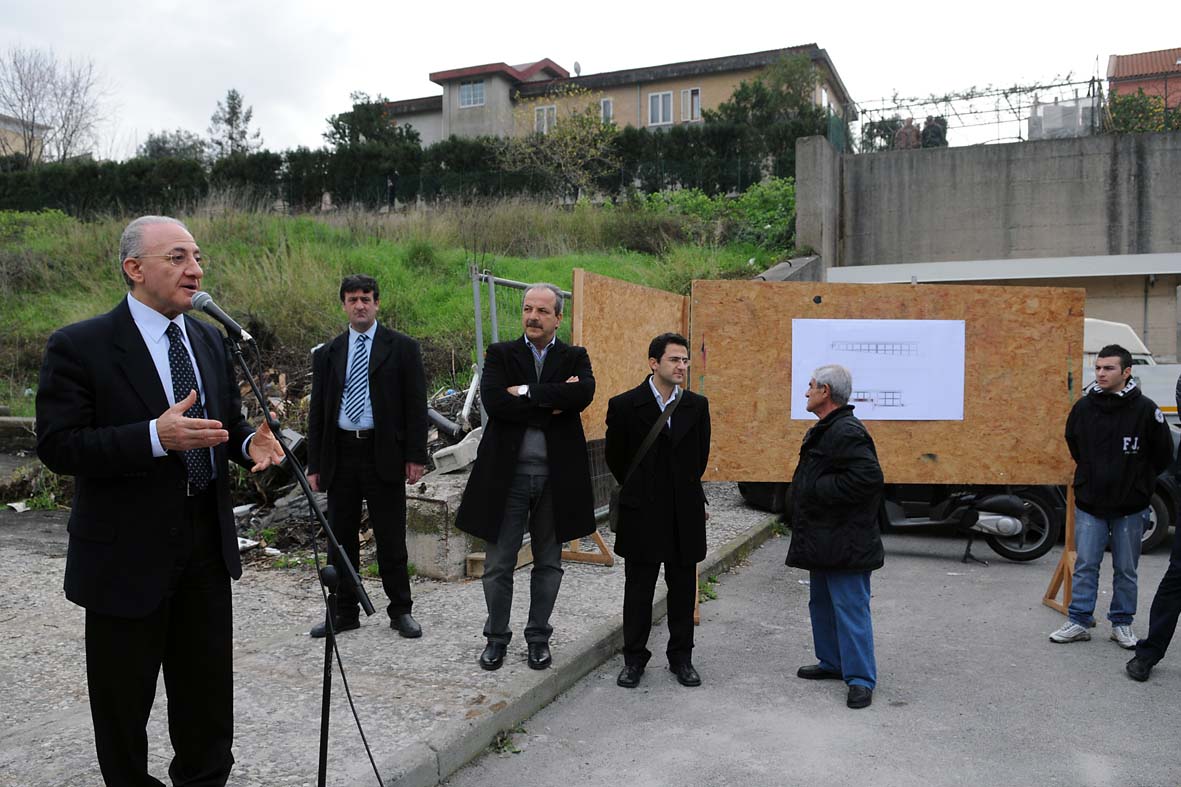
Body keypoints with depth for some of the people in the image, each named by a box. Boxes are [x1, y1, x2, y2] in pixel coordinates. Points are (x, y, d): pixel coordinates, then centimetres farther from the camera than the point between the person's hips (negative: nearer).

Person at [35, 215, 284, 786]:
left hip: (206, 546, 6)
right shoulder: (78, 346, -12)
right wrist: (155, 436, -31)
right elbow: (56, 446, -18)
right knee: (124, 700, 13)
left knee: (208, 691, 19)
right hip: (126, 555, -5)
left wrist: (249, 442, -8)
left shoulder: (210, 340, 6)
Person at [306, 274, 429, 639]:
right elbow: (317, 412, 11)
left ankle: (400, 611, 16)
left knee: (391, 539, 3)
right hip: (340, 454, 4)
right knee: (341, 537, 10)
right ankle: (345, 612, 22)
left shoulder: (402, 348, 1)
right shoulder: (327, 354, 11)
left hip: (384, 454, -3)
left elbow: (415, 405, -2)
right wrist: (314, 464, 7)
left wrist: (416, 456, -9)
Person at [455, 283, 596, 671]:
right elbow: (493, 401, -15)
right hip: (507, 474, -1)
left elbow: (584, 393, -17)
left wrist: (527, 391, -17)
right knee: (498, 564, 7)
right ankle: (496, 638, 25)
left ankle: (538, 637, 28)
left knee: (548, 564, 12)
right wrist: (552, 404, -16)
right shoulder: (500, 354, 3)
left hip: (556, 476, 1)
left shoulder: (575, 358, 5)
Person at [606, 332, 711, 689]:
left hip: (685, 512, 3)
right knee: (638, 589, 8)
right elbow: (615, 457, 5)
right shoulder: (625, 405, -6)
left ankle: (681, 657, 25)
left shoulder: (697, 406, 3)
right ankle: (634, 659, 22)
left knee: (683, 588, 11)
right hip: (642, 513, -2)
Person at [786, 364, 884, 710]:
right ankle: (832, 662, 33)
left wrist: (820, 489, -23)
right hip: (823, 539, 11)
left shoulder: (847, 432, -20)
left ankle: (861, 678, 6)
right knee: (821, 603, 20)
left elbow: (868, 477, -29)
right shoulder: (824, 431, 14)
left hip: (845, 543, -11)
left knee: (850, 609, -3)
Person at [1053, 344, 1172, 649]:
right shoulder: (1084, 406, -2)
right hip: (1089, 502, 2)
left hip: (1130, 506, -2)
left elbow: (1163, 454, 2)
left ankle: (1122, 623, 23)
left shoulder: (1145, 409, -10)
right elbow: (1073, 442, 17)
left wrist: (1139, 480, 9)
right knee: (1085, 566, 5)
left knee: (1126, 569, 10)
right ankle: (1079, 622, 13)